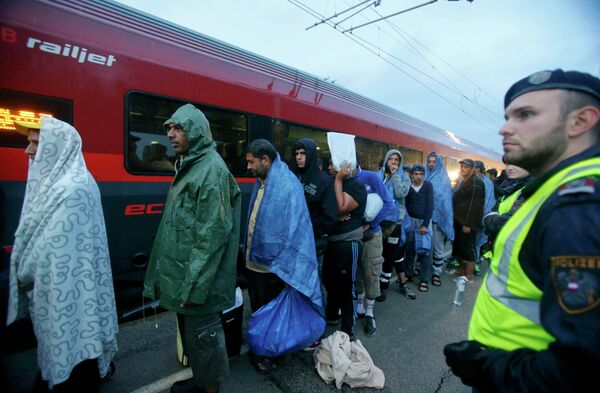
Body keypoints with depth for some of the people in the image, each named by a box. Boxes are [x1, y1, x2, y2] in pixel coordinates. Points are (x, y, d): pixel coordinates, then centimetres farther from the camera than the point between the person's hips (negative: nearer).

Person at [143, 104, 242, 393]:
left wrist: (193, 287, -20)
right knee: (189, 332, 23)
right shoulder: (188, 165, 12)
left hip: (196, 278, -9)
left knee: (202, 335, 8)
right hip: (182, 271, 9)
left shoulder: (211, 169, -18)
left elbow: (212, 234, -23)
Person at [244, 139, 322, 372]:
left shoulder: (288, 186, -20)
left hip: (272, 267, -8)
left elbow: (294, 230, -23)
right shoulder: (260, 183, 6)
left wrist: (286, 269, -23)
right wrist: (248, 253, 14)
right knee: (258, 310, 24)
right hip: (253, 262, 8)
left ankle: (276, 355, 37)